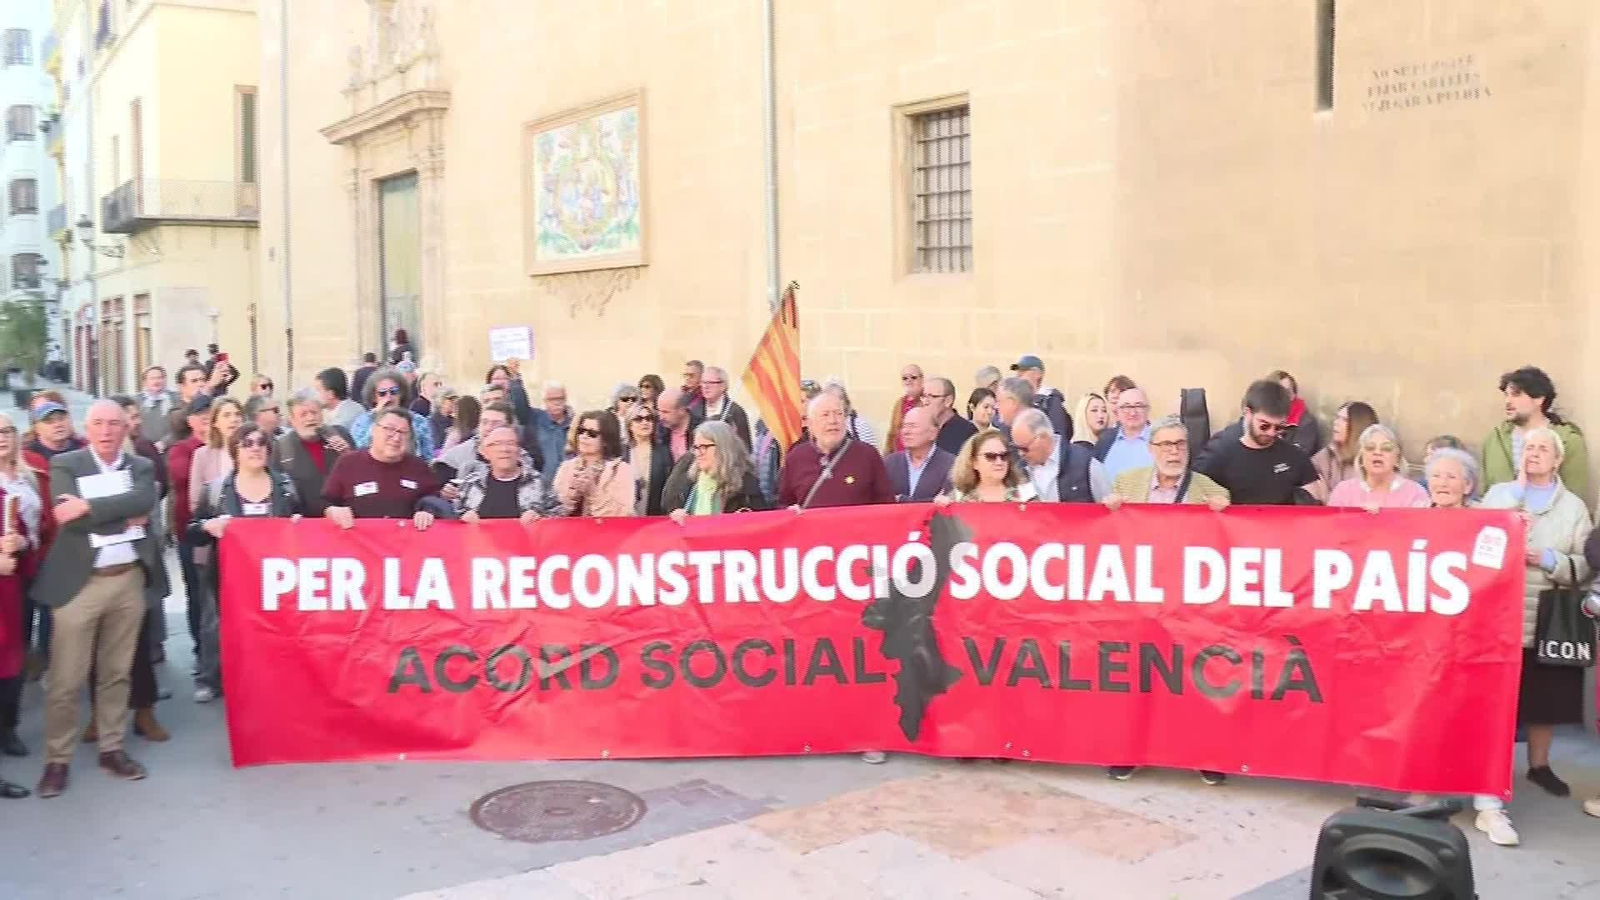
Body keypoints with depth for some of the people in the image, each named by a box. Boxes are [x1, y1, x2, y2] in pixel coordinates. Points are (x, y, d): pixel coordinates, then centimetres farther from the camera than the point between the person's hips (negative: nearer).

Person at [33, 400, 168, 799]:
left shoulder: (142, 467, 8)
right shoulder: (64, 465, 1)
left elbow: (144, 502, -14)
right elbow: (72, 518, -14)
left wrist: (89, 507, -19)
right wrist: (126, 518, -12)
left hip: (130, 580, 3)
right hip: (81, 582, -2)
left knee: (116, 673, 12)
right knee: (66, 679, 1)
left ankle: (112, 749, 23)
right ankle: (57, 759, 12)